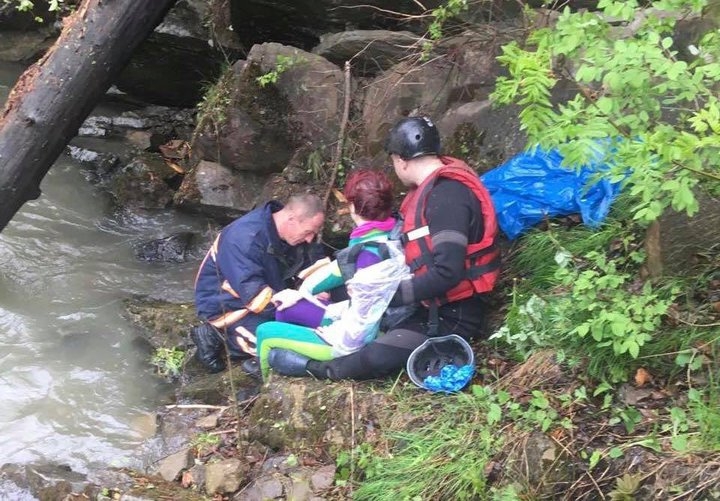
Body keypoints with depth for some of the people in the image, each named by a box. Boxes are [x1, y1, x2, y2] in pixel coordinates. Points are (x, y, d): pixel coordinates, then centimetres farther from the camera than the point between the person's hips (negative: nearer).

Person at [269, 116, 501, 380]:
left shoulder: (447, 195, -24)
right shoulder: (433, 186, 8)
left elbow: (448, 272, -31)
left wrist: (395, 295, -22)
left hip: (455, 313, -10)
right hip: (434, 304, 11)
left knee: (378, 357, -24)